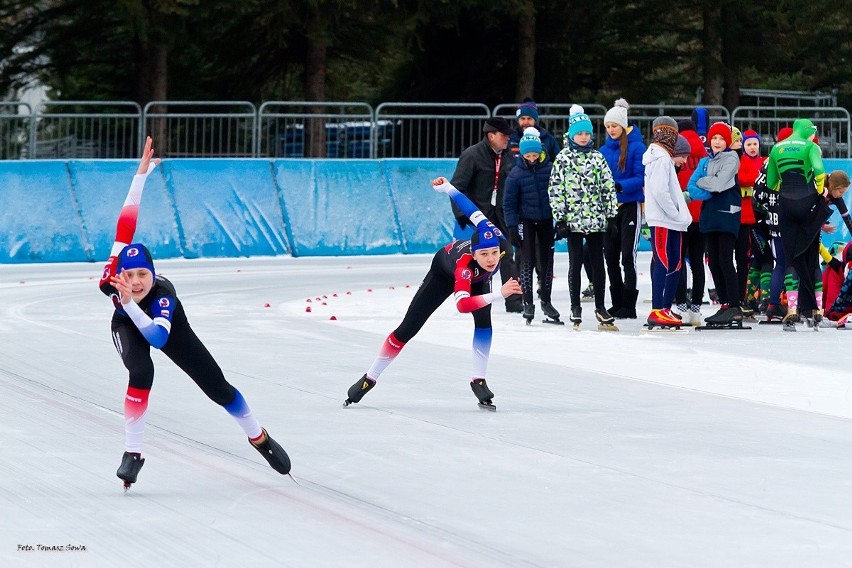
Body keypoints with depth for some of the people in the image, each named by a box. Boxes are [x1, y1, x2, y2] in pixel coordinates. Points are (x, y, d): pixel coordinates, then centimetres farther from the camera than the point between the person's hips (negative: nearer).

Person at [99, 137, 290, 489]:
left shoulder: (163, 297, -43)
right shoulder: (113, 274, -38)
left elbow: (157, 337, -58)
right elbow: (127, 219, -40)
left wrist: (130, 303, -67)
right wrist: (142, 174, -45)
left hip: (166, 323, -1)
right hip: (127, 325, 1)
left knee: (217, 387, 4)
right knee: (141, 373, -32)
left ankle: (258, 437, 30)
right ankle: (132, 453, -20)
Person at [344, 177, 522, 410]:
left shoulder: (498, 240, -39)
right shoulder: (465, 263, -49)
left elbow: (475, 214, -26)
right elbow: (462, 305, -63)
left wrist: (447, 188, -11)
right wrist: (499, 294, -72)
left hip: (478, 278, 4)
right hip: (444, 271, -4)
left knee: (484, 321, -21)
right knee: (408, 328, -1)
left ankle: (478, 380, -10)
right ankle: (370, 378, 13)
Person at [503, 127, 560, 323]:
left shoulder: (549, 169, -9)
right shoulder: (516, 173, -10)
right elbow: (509, 203, -5)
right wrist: (512, 227, -10)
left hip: (546, 220, 2)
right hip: (526, 221, -2)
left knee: (546, 260, 9)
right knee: (527, 260, -4)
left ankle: (546, 300, 20)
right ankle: (527, 302, 2)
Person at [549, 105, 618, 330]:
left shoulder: (597, 157, 8)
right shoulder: (563, 158, 0)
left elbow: (608, 188, 10)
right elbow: (555, 190, -3)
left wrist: (612, 216, 5)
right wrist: (560, 218, -8)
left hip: (596, 220, 3)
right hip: (573, 219, -3)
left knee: (598, 263, 5)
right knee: (576, 263, 3)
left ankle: (600, 307, 12)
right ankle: (575, 307, 11)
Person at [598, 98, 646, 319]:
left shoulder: (636, 147, -8)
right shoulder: (604, 149, 10)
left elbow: (641, 178, -13)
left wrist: (621, 187, -28)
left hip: (630, 206, -6)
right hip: (609, 207, 6)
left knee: (628, 255, -8)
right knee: (611, 256, 8)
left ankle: (629, 306, -4)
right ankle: (617, 304, 17)